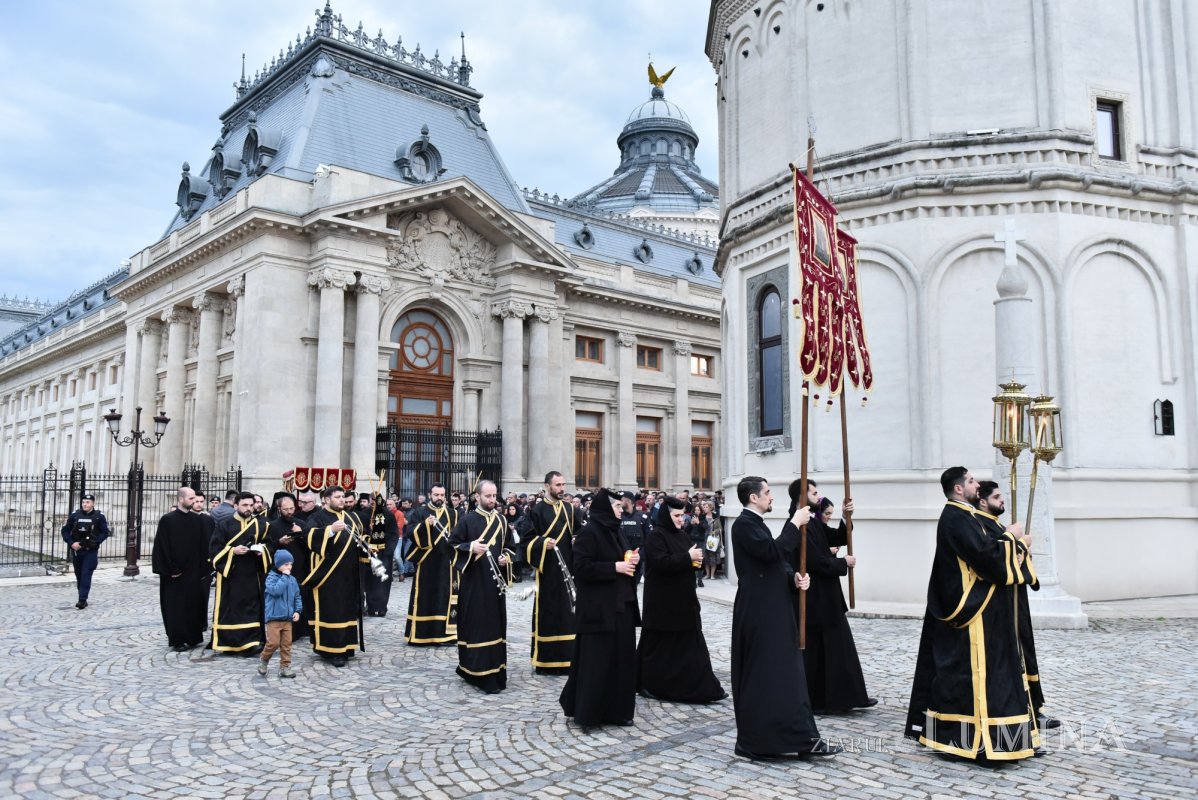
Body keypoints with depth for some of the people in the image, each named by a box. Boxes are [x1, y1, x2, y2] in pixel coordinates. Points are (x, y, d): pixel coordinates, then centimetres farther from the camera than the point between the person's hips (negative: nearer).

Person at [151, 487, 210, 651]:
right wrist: (171, 569, -12)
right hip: (175, 574, -3)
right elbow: (163, 547, -8)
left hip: (194, 572, 3)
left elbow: (204, 546, 4)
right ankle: (177, 640, 9)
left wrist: (203, 569, -3)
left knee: (194, 604, 6)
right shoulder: (167, 520, -6)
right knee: (175, 605, 1)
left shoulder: (198, 519, 4)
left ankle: (192, 637, 17)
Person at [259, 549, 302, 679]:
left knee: (286, 644, 6)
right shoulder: (271, 577, -8)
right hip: (274, 617, -5)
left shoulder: (292, 579, 8)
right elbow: (276, 591, -26)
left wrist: (297, 610, 1)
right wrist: (284, 576, -20)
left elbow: (297, 596, 13)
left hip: (288, 618, 5)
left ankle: (285, 667, 13)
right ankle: (263, 660, 21)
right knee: (273, 643, -5)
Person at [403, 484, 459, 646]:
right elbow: (409, 531, -9)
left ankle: (443, 632, 9)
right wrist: (425, 524, -21)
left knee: (445, 595, 3)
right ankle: (420, 633, 6)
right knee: (424, 596, 0)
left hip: (446, 562, 2)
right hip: (426, 561, -2)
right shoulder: (419, 513, 4)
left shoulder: (453, 514, 12)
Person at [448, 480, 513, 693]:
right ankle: (475, 670, 1)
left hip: (495, 581, 5)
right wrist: (471, 547, -20)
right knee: (476, 625, -5)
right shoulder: (467, 519, -3)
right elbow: (452, 544, -4)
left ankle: (495, 671, 16)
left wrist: (506, 558, -1)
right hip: (473, 582, -5)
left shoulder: (502, 520, 11)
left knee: (495, 625, 7)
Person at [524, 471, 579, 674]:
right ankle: (545, 660, 6)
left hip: (568, 568, 5)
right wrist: (543, 543, -23)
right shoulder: (537, 510, -3)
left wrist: (577, 541, -4)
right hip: (547, 570, -5)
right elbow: (528, 540, -6)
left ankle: (566, 657, 17)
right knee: (547, 613, -2)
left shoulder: (570, 509, 12)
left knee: (568, 612, 8)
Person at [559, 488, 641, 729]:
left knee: (622, 657, 10)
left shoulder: (614, 531, 14)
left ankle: (617, 710, 20)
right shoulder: (588, 532, -12)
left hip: (621, 604, 9)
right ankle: (587, 712, 7)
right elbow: (582, 567, -19)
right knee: (597, 659, -4)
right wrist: (614, 567, -19)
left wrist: (633, 560, 3)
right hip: (598, 607, -9)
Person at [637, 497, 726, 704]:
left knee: (690, 643, 9)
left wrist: (695, 561, -2)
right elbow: (661, 562, -25)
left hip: (683, 599, 8)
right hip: (662, 602, -8)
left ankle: (702, 688, 15)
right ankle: (648, 685, 14)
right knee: (659, 644, 2)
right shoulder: (655, 536, -12)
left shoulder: (682, 535, 12)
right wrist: (687, 557, -21)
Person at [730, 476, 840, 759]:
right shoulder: (744, 524, -14)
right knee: (764, 674, -4)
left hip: (770, 610, 10)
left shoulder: (754, 523, 16)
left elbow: (774, 561, 18)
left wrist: (794, 578, 0)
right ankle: (757, 742, 4)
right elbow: (772, 551, -27)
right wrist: (794, 523, -17)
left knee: (784, 672, 11)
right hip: (758, 612, -10)